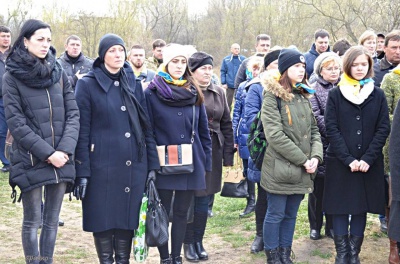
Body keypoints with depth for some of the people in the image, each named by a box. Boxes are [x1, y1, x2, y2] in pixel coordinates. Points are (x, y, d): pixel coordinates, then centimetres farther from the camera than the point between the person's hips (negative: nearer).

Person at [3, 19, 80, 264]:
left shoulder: (59, 73, 8)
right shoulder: (12, 76, -3)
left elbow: (73, 114, 4)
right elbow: (16, 122, -9)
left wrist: (65, 149, -10)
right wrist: (47, 153, -14)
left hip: (61, 160, 4)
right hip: (31, 161, -3)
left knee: (52, 220, 10)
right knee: (32, 221, 5)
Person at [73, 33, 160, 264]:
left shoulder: (134, 84, 10)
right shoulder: (88, 84, -2)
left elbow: (147, 126, 11)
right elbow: (82, 132, -5)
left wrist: (152, 164, 5)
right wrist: (82, 172, -9)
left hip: (133, 165, 3)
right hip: (102, 165, -3)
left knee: (128, 216, 8)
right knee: (103, 218, 3)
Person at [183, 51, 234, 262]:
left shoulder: (219, 93, 8)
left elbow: (226, 125, 10)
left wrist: (228, 156, 6)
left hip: (212, 152, 4)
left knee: (203, 199, 11)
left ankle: (199, 241, 23)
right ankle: (188, 243, 17)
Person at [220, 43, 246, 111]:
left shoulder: (243, 59, -2)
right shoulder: (226, 59, 1)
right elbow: (223, 72, 3)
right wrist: (223, 83, -5)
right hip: (229, 85, 1)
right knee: (228, 102, 11)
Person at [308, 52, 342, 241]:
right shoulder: (313, 90, 2)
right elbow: (316, 117, -9)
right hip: (321, 145, -2)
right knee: (318, 186, 4)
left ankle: (332, 225, 18)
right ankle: (315, 226, 16)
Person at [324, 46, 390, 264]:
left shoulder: (378, 95, 6)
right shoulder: (335, 94, 2)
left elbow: (383, 129, 1)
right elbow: (331, 128, -5)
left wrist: (368, 159, -11)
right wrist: (348, 159, -15)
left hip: (369, 164, 2)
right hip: (340, 163, -1)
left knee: (361, 208, 6)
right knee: (340, 208, 2)